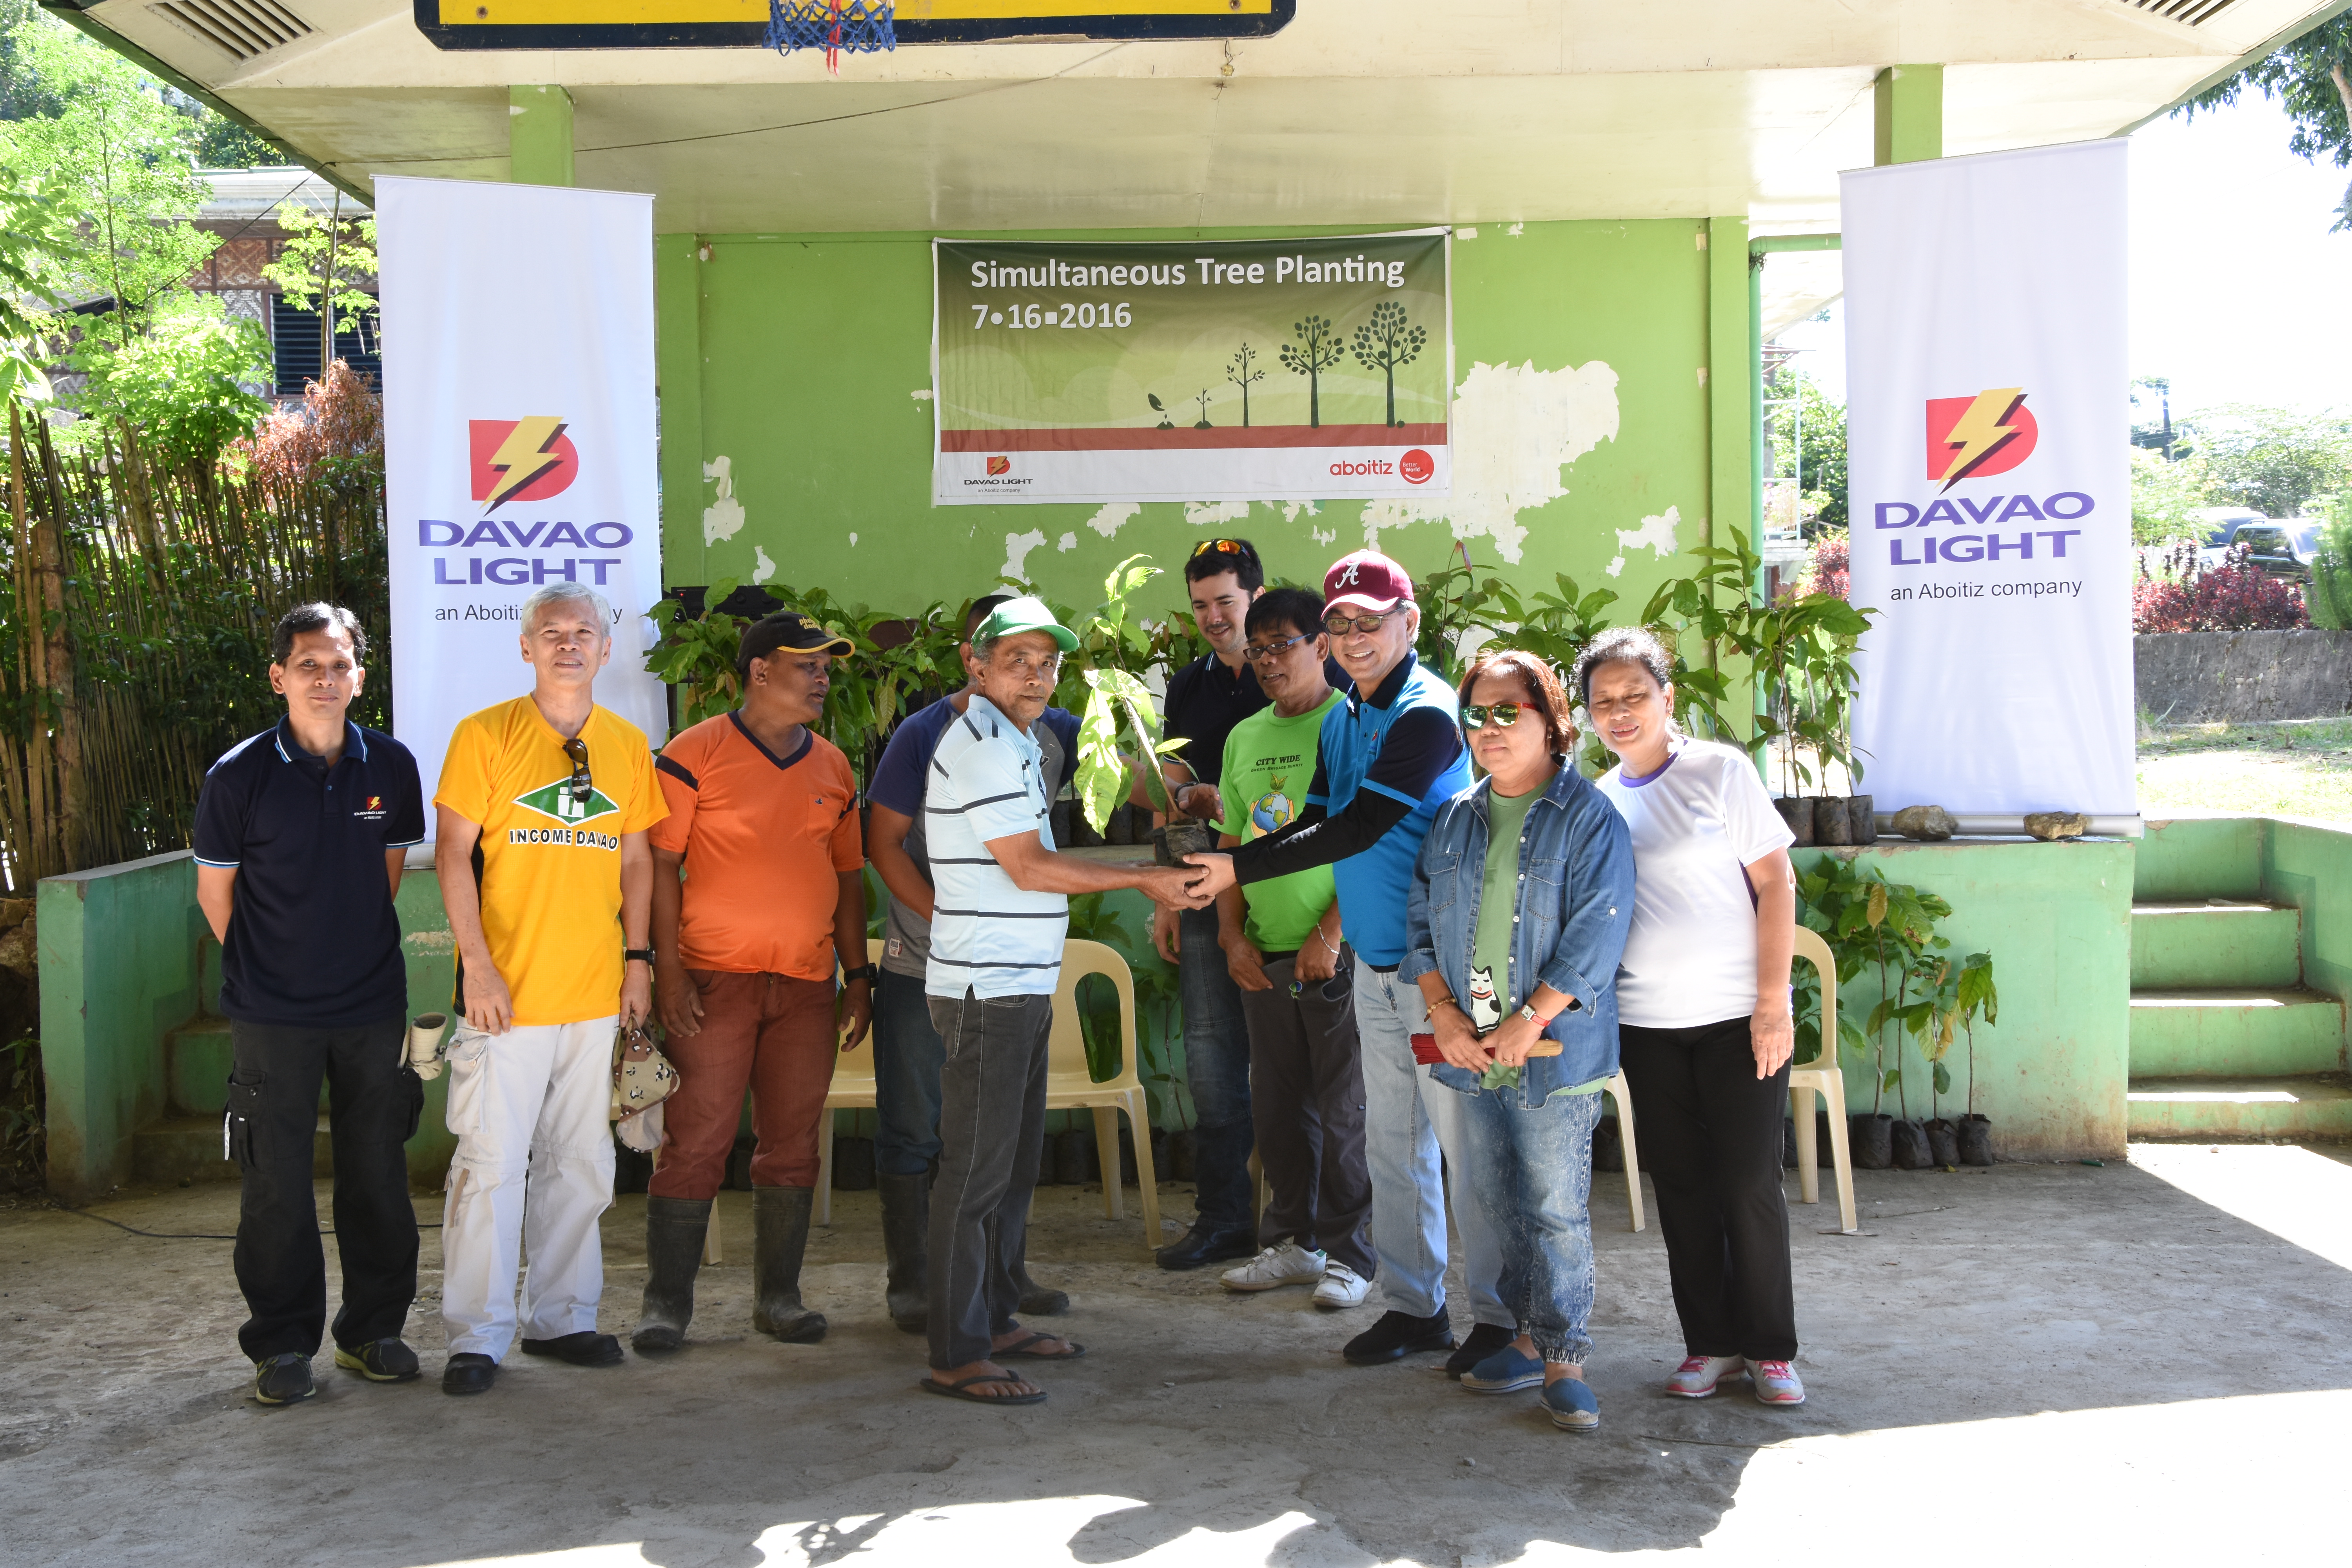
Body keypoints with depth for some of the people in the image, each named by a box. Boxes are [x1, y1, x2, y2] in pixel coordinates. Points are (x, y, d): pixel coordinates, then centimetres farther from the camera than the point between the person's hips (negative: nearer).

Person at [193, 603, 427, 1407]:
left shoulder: (390, 766, 1)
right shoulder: (238, 776, -8)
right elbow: (215, 890, 4)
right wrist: (270, 968, 11)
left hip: (373, 1007, 3)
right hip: (273, 1016, -3)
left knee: (378, 1174, 9)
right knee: (277, 1184, 3)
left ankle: (373, 1330, 23)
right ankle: (282, 1344, 17)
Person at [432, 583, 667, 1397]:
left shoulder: (627, 745, 10)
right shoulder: (484, 735, -2)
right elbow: (453, 855, -5)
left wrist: (638, 957, 7)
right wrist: (477, 963, -12)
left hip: (595, 993, 4)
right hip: (505, 992, -4)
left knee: (581, 1164, 11)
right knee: (491, 1162, -3)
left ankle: (561, 1316, 23)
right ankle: (476, 1336, 7)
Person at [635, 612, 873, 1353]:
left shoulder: (832, 768, 14)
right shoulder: (696, 754, -3)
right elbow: (660, 865, -5)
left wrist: (858, 976, 13)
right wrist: (669, 968, -12)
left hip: (807, 985, 5)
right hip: (715, 980, -5)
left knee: (792, 1145, 8)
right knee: (695, 1143, -4)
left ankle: (778, 1295, 19)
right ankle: (666, 1302, 6)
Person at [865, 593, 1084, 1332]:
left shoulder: (1055, 733, 3)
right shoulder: (924, 734, -8)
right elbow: (884, 842, -8)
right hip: (923, 966, -4)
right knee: (913, 1126, 3)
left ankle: (1005, 1271, 26)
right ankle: (909, 1282, 15)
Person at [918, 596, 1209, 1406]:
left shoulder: (1013, 741, 18)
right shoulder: (985, 747, -14)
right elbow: (1029, 868, -17)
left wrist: (1153, 870, 19)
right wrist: (1144, 877, -12)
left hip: (1022, 986, 10)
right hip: (988, 989, -10)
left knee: (1015, 1162, 16)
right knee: (977, 1170, -6)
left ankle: (996, 1320, 26)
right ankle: (957, 1356, -1)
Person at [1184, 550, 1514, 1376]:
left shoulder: (1425, 715, -15)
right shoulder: (1342, 721, 12)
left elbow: (1359, 829, -22)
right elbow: (1318, 822, 12)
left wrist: (1241, 867, -21)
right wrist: (1217, 859, -4)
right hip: (1374, 963, 8)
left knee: (1465, 1138, -3)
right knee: (1393, 1140, 13)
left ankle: (1500, 1315, 8)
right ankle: (1414, 1305, 24)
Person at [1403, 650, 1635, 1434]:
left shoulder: (1588, 818, -6)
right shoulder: (1454, 820, 12)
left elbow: (1596, 934, -13)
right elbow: (1421, 922, 12)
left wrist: (1529, 1021, -16)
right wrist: (1443, 1011, -3)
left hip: (1555, 1050, -6)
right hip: (1472, 1048, 6)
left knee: (1556, 1209, -2)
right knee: (1498, 1204, 13)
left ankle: (1565, 1359, 9)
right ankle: (1530, 1337, 26)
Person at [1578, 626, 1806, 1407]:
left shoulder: (1720, 771, -4)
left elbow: (1776, 884, -5)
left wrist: (1773, 1004, -11)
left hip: (1738, 1017, -4)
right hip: (1647, 1023, 4)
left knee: (1749, 1183, 0)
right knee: (1681, 1186, 8)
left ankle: (1770, 1348, 13)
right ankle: (1709, 1342, 19)